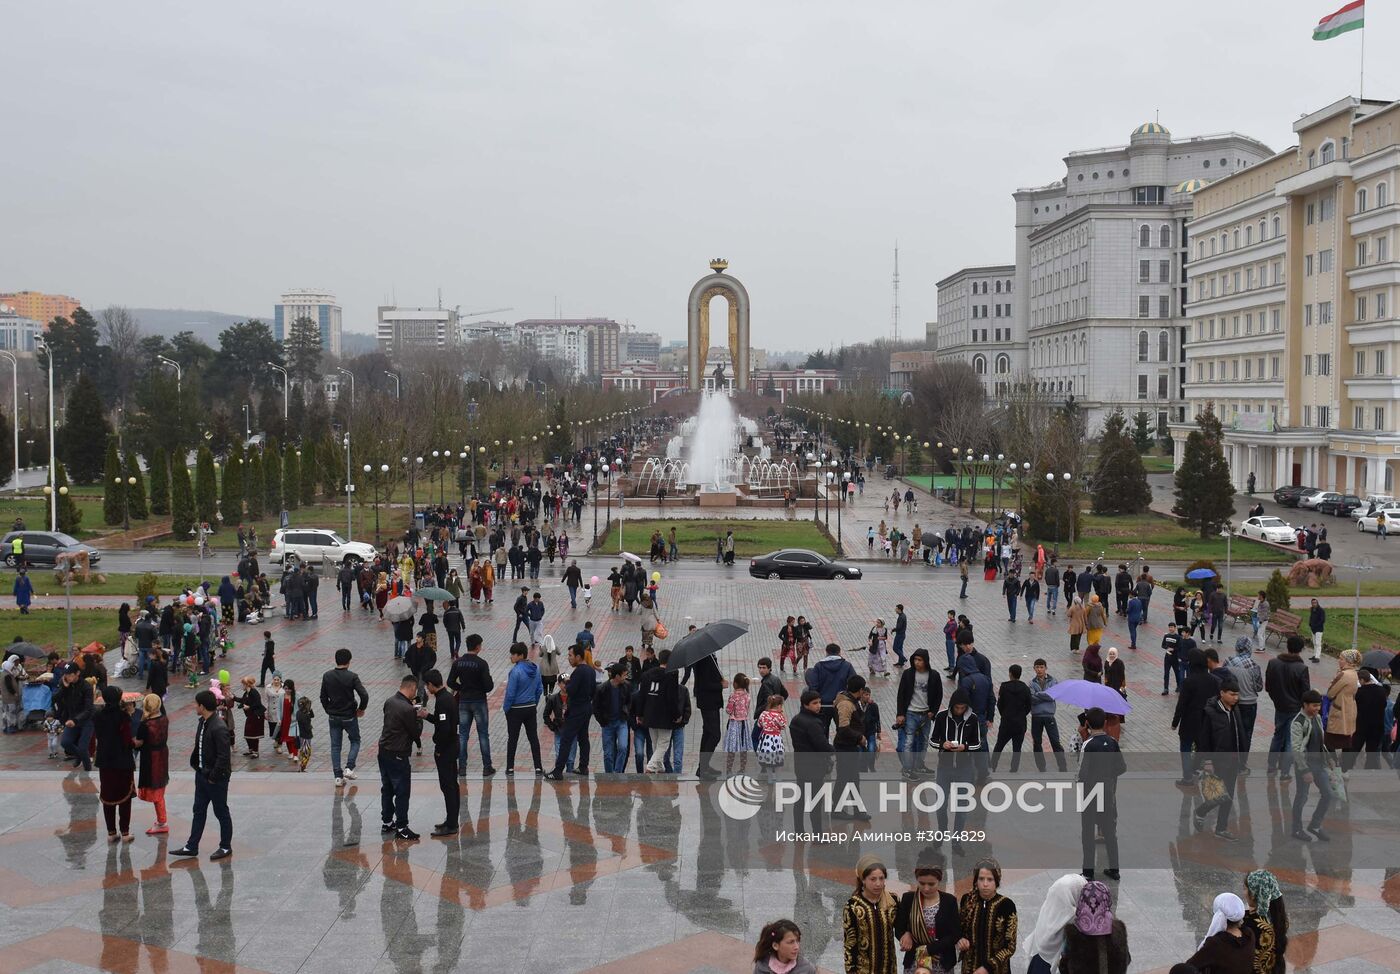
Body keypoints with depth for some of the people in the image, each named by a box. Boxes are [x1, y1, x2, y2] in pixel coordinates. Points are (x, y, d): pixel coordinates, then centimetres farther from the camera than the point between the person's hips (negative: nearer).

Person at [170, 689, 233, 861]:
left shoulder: (219, 728, -25)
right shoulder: (202, 722, 4)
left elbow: (223, 756, -24)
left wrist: (213, 776, -19)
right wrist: (195, 764, 8)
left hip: (216, 778, -9)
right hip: (202, 774, 9)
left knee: (221, 812, 6)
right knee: (199, 811, 15)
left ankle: (226, 847, 20)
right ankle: (191, 847, 23)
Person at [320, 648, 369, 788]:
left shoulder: (327, 676, -4)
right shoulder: (352, 677, -15)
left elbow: (323, 697, 2)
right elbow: (364, 695, -21)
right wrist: (361, 709, -4)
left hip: (333, 717, 3)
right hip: (349, 717, -3)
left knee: (335, 746, 11)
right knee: (355, 741, 18)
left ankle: (338, 777, 8)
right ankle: (349, 768, 2)